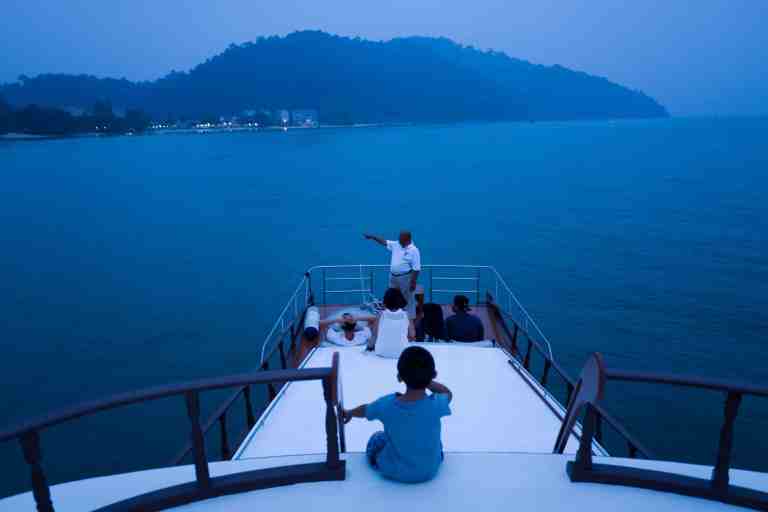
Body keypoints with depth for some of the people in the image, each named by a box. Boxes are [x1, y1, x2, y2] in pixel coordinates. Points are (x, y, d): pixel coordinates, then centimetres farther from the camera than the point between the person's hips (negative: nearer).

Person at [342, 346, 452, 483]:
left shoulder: (386, 404, -25)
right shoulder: (436, 405, -27)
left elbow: (363, 411, -1)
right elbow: (448, 393, -1)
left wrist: (348, 413, 20)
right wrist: (424, 379, -6)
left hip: (393, 472, 0)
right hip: (429, 472, 1)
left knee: (376, 439, 28)